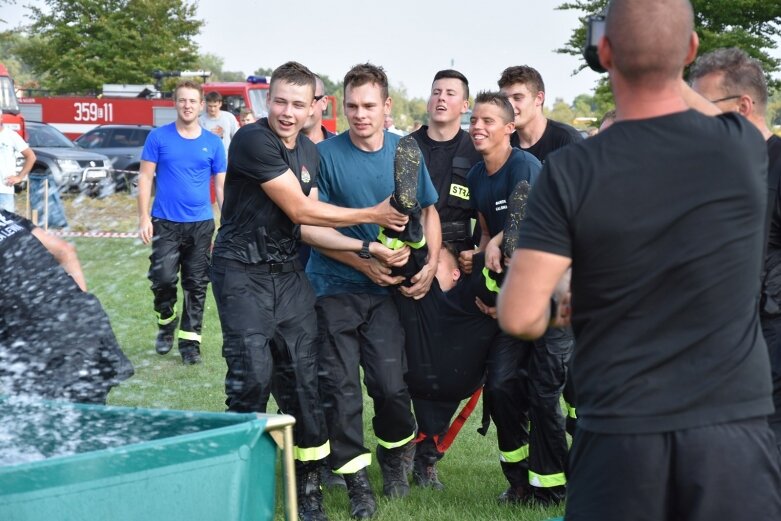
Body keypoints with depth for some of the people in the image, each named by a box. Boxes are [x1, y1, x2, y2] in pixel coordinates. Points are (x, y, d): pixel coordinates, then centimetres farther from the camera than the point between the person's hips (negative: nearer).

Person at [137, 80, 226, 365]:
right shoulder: (159, 137, 1)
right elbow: (145, 177, 2)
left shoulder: (213, 143, 5)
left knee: (196, 285, 3)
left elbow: (221, 184, 8)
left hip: (201, 224, 2)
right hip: (166, 223, -2)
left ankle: (190, 340, 11)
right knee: (163, 279, -9)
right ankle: (166, 323, 18)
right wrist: (144, 217, -6)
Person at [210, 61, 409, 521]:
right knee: (253, 375, -15)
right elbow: (300, 210, -15)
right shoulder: (253, 140, -14)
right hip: (244, 273, -7)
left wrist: (367, 248, -3)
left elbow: (307, 223, 9)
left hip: (289, 272, 7)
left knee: (304, 378, 3)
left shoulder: (309, 151, 11)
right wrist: (373, 215, -8)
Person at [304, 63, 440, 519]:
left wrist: (431, 264, -2)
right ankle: (357, 480, 12)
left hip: (386, 290, 2)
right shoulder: (326, 154, -7)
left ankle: (396, 455, 26)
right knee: (341, 388, 0)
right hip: (334, 288, -1)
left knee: (391, 384, -3)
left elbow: (429, 210, 13)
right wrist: (365, 261, -15)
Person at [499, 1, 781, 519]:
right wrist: (666, 68, 30)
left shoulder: (573, 171, -12)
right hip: (733, 429, 1)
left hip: (621, 434, -1)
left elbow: (520, 316, -12)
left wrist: (558, 306, 9)